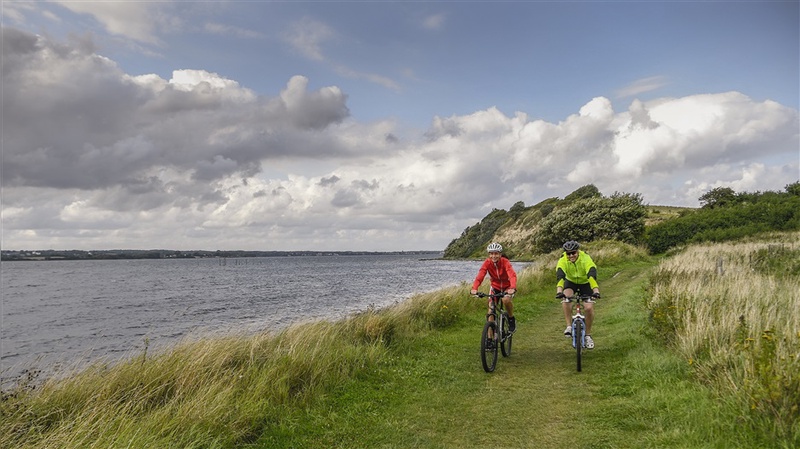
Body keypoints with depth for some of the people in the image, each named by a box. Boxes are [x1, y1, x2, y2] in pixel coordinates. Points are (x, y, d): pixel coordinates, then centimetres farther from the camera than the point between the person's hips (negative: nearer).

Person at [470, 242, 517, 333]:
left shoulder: (505, 262, -26)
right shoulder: (487, 262, -20)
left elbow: (512, 275, -41)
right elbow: (480, 275, -33)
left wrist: (512, 288, -60)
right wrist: (474, 288, -51)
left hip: (507, 286, -3)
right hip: (495, 286, 3)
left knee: (506, 300, -34)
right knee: (491, 310, -5)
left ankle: (511, 318, -3)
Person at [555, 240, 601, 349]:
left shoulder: (586, 259, -31)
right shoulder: (563, 260, -28)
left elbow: (592, 275, -43)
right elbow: (560, 276, -41)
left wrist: (596, 290, -58)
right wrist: (559, 291, -57)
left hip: (585, 283, -1)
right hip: (570, 282, 1)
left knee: (589, 308, -15)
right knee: (566, 297, -31)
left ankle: (588, 335, 6)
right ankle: (569, 326, -19)